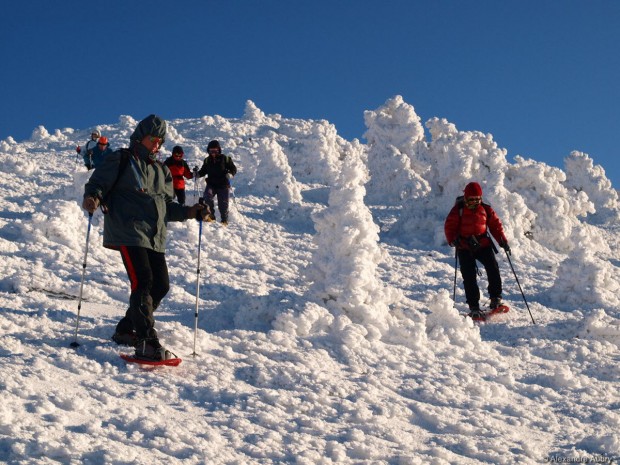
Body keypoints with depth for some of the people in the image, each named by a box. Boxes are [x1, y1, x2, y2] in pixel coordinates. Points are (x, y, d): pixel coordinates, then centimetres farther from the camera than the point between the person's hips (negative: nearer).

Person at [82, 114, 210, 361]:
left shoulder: (161, 171, 22)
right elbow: (98, 184, -3)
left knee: (160, 285, 4)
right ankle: (147, 343, -21)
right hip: (128, 232, -7)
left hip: (155, 237, 8)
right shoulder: (121, 160, 2)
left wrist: (188, 212, 6)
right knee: (143, 282, -19)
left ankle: (126, 330, 21)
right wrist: (92, 198, -25)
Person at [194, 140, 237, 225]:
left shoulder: (224, 158, -2)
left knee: (223, 203, -1)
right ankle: (210, 216, -12)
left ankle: (224, 220, 15)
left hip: (223, 185, -2)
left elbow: (234, 168, 0)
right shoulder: (207, 160, 10)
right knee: (207, 197, -23)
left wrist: (230, 174, -21)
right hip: (211, 184, 2)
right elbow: (203, 171, 19)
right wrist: (197, 174, -2)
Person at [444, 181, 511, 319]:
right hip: (464, 247, -2)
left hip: (483, 244, 2)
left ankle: (496, 299, -5)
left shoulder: (486, 209, 8)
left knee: (493, 268, -15)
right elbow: (449, 226, -2)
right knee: (469, 276, -7)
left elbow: (495, 224, 11)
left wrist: (503, 241, 0)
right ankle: (474, 307, -3)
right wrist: (453, 240, -19)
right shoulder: (458, 210, 0)